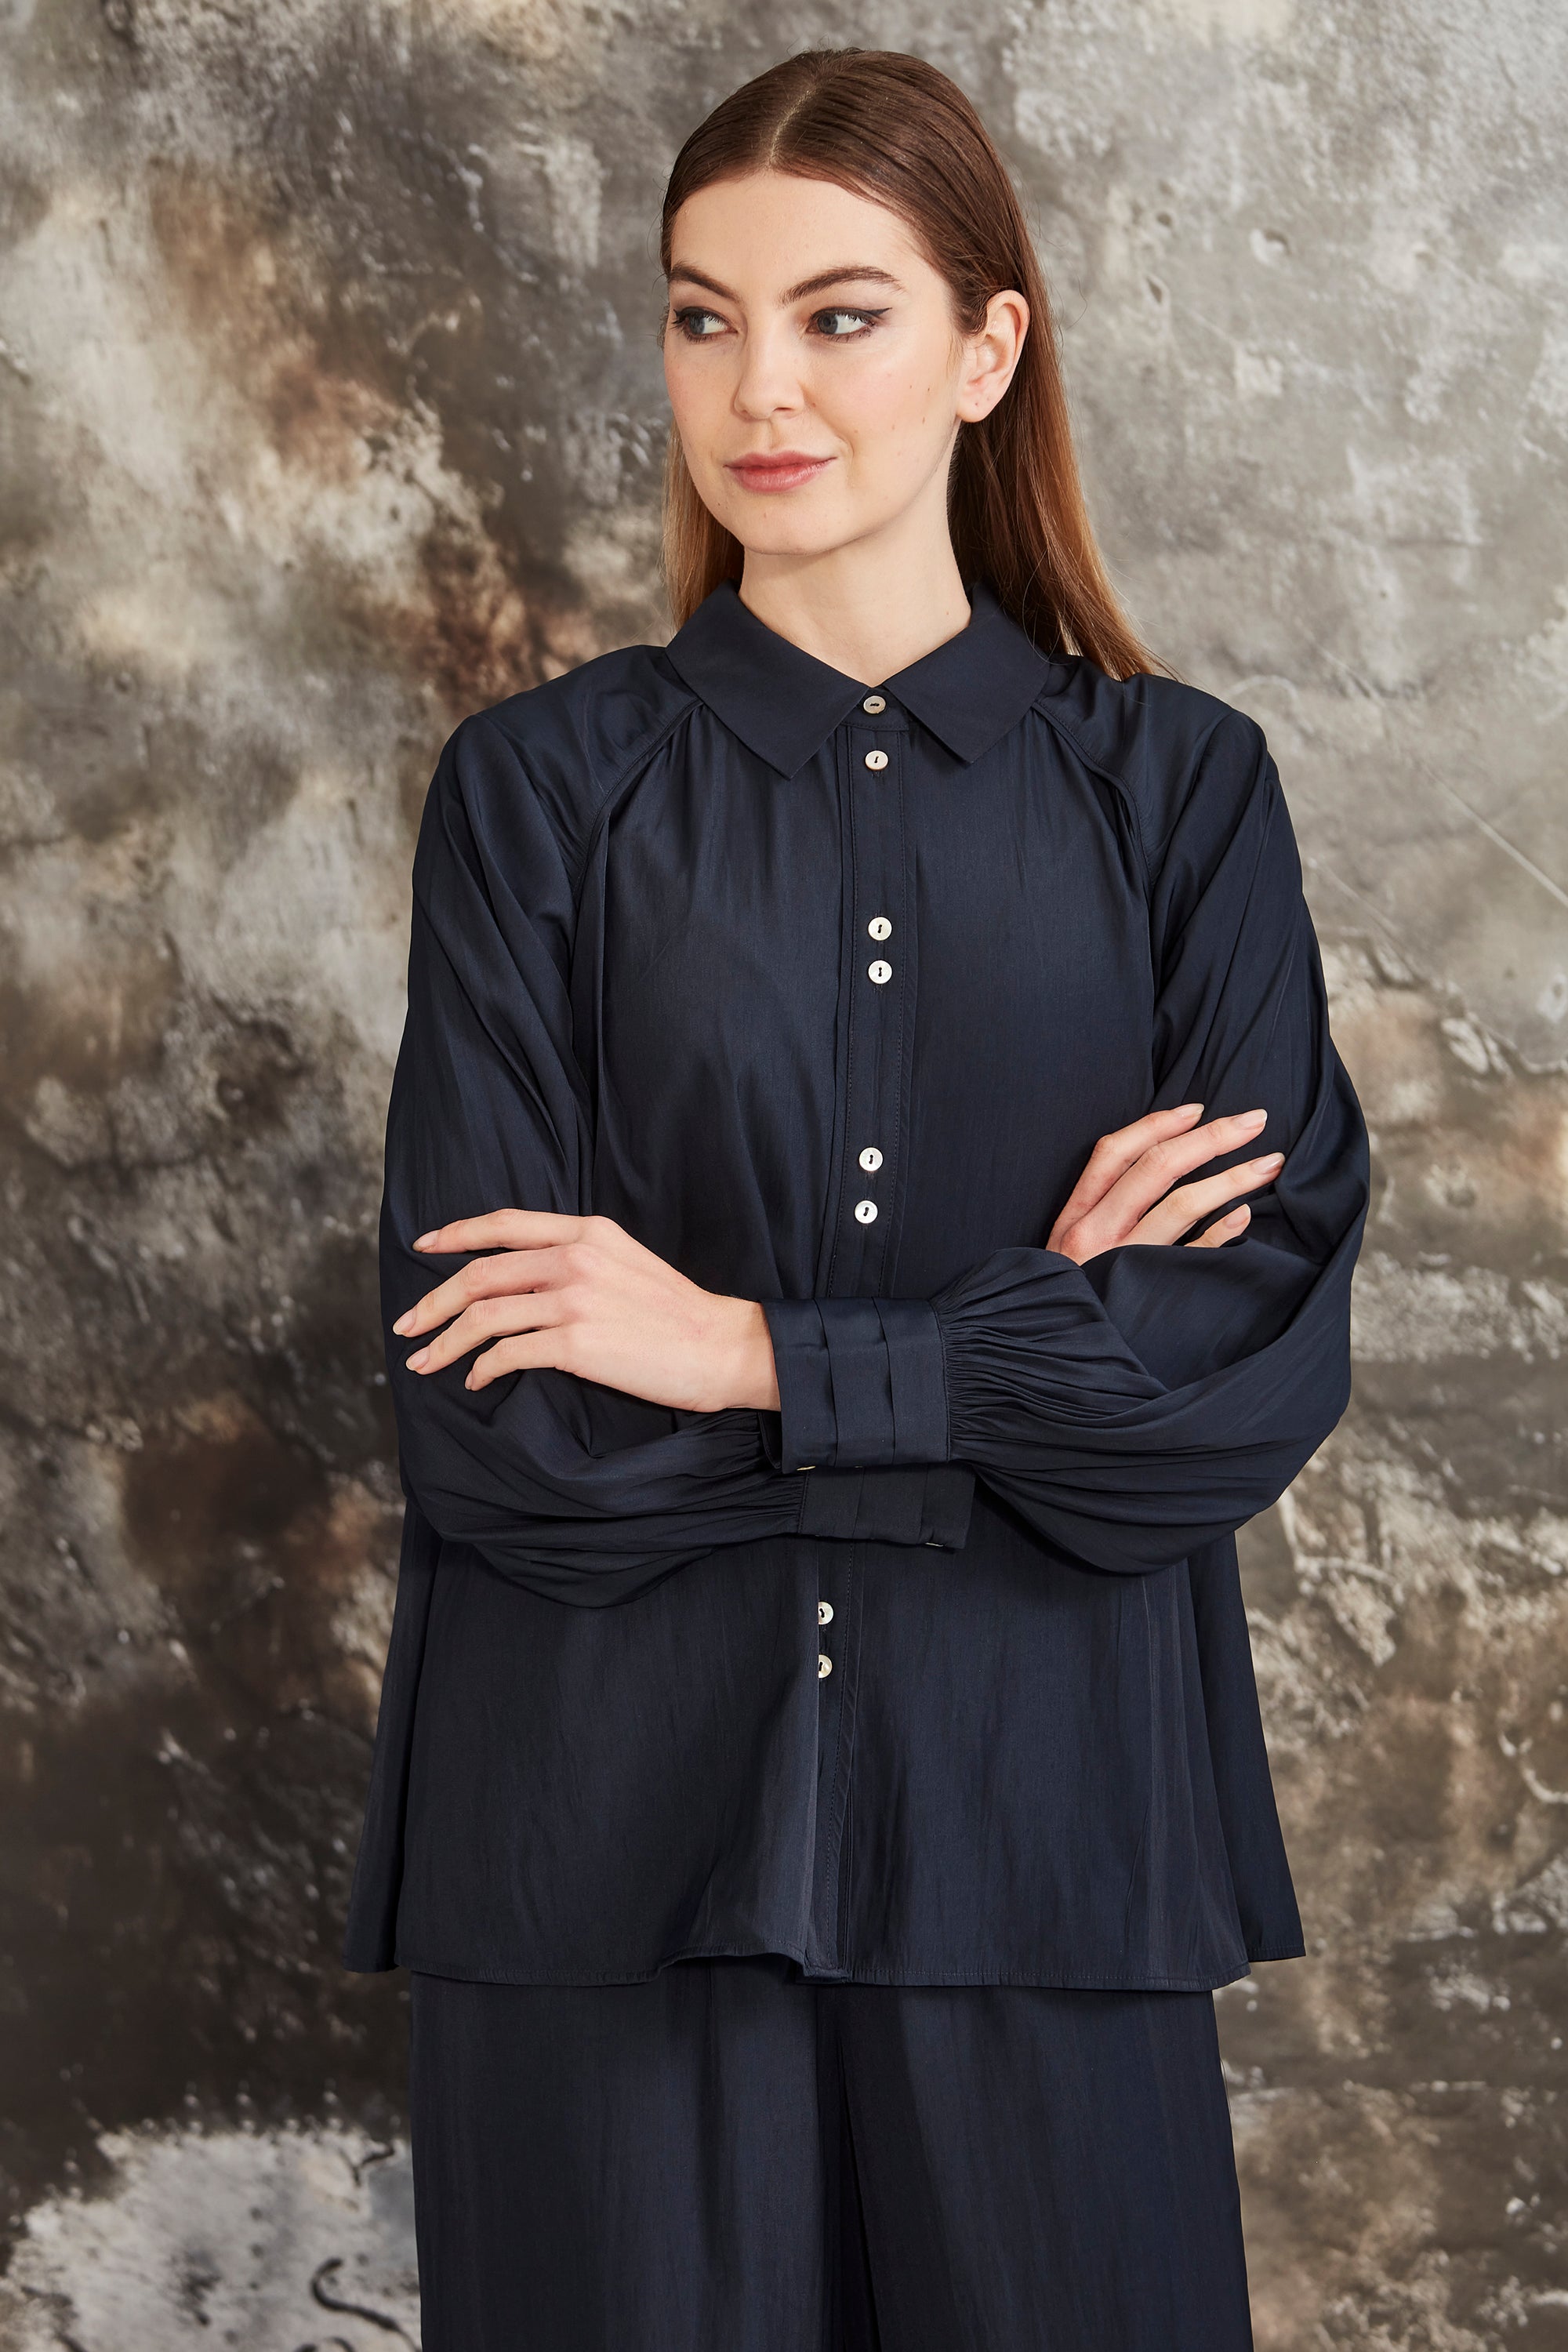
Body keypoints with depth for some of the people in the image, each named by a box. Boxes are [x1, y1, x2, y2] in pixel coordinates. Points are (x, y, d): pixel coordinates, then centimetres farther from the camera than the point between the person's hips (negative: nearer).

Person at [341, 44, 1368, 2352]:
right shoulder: (543, 789, 0)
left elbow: (1267, 1350, -7)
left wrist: (754, 1355, -12)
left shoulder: (1175, 789, 3)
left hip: (1040, 1819, 1)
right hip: (609, 1820, 0)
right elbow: (489, 1417, -7)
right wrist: (1028, 1346, -9)